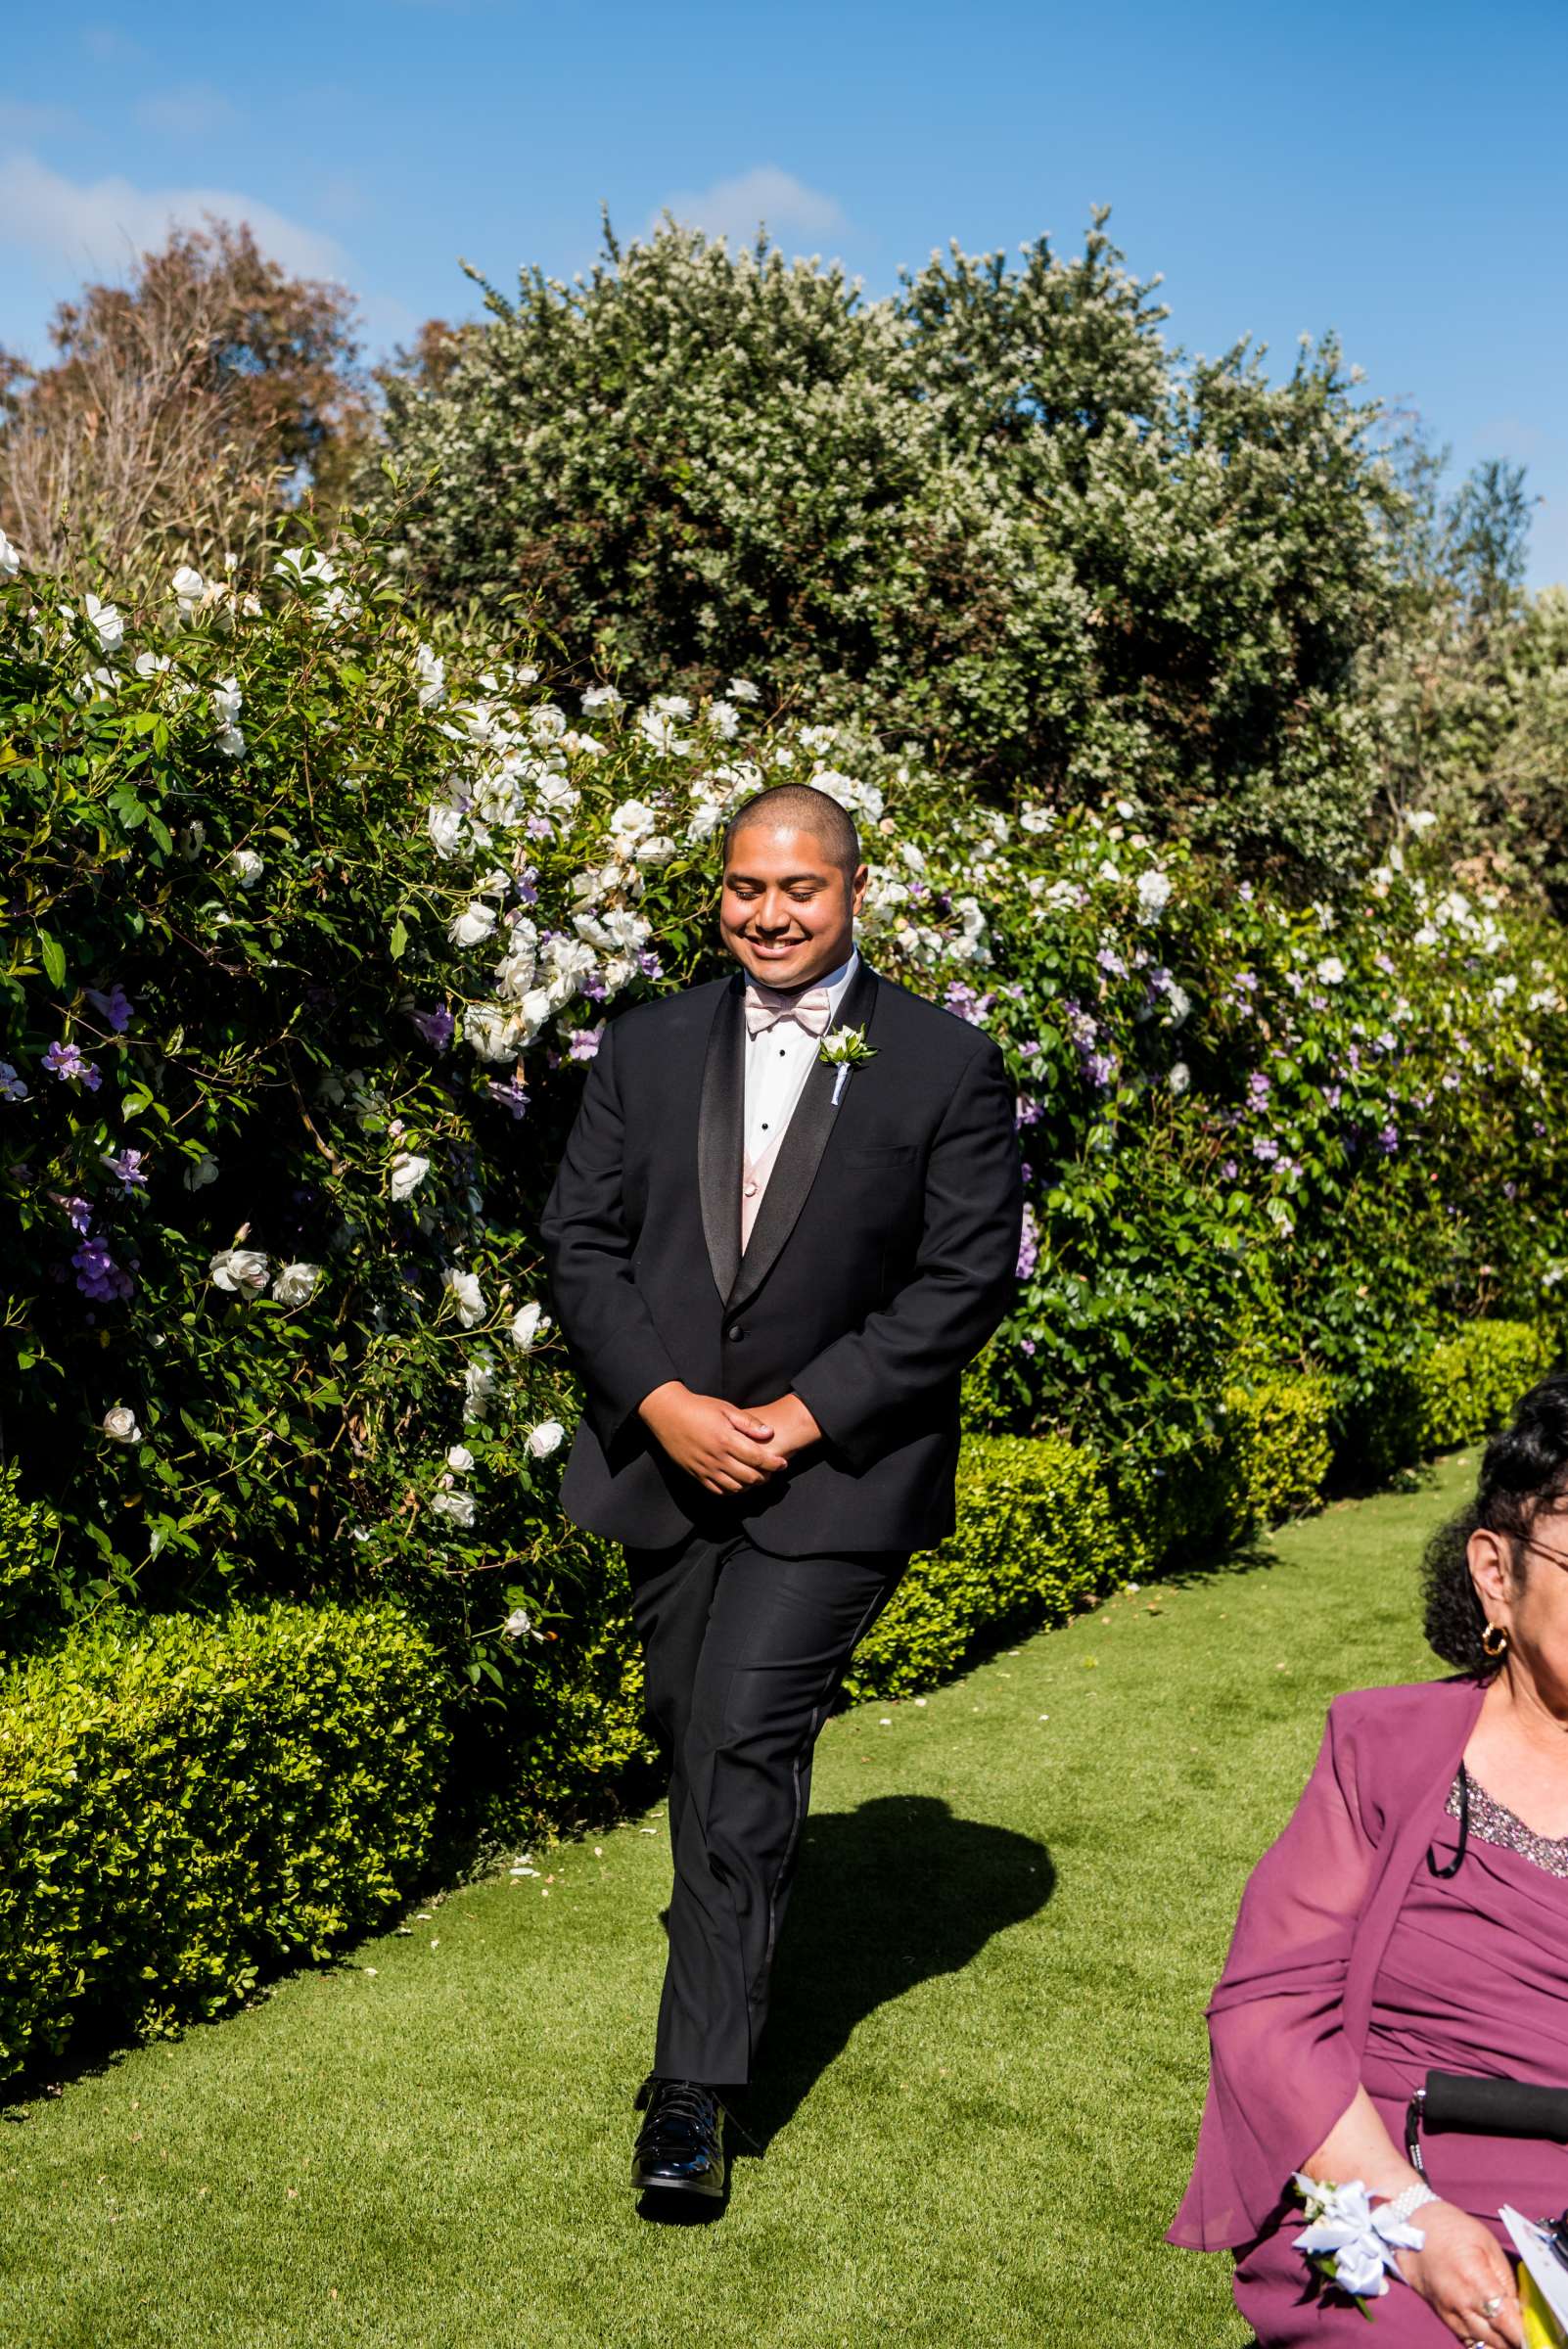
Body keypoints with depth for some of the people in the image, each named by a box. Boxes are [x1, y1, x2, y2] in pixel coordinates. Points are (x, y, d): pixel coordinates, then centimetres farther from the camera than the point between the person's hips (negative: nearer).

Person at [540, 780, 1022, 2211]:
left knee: (746, 1750, -11)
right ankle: (734, 1960, 39)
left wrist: (800, 1417, -13)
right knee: (692, 1738, 14)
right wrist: (665, 1405, -10)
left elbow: (969, 1279, -6)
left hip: (833, 1470, -4)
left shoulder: (947, 1065, -2)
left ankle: (695, 2090, -5)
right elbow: (582, 1239, 4)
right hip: (665, 1453, 4)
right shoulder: (649, 1046, 8)